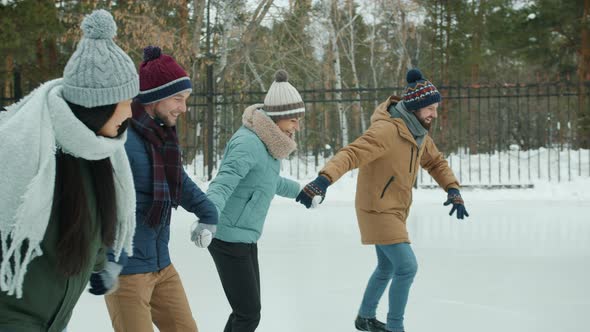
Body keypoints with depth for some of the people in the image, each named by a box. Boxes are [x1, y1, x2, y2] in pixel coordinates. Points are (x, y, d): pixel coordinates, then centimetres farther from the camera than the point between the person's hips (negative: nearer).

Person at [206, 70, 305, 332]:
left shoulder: (266, 143, 9)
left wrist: (300, 191, 48)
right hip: (229, 239, -9)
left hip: (245, 238, 9)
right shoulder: (248, 143, -19)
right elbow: (222, 184, -33)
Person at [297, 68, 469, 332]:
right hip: (377, 211, -10)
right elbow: (351, 154, -38)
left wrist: (453, 189, 0)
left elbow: (435, 162, 17)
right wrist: (324, 179, -54)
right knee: (407, 267, -13)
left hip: (395, 211, 10)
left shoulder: (417, 132, 2)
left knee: (387, 268, 23)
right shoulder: (386, 130, -26)